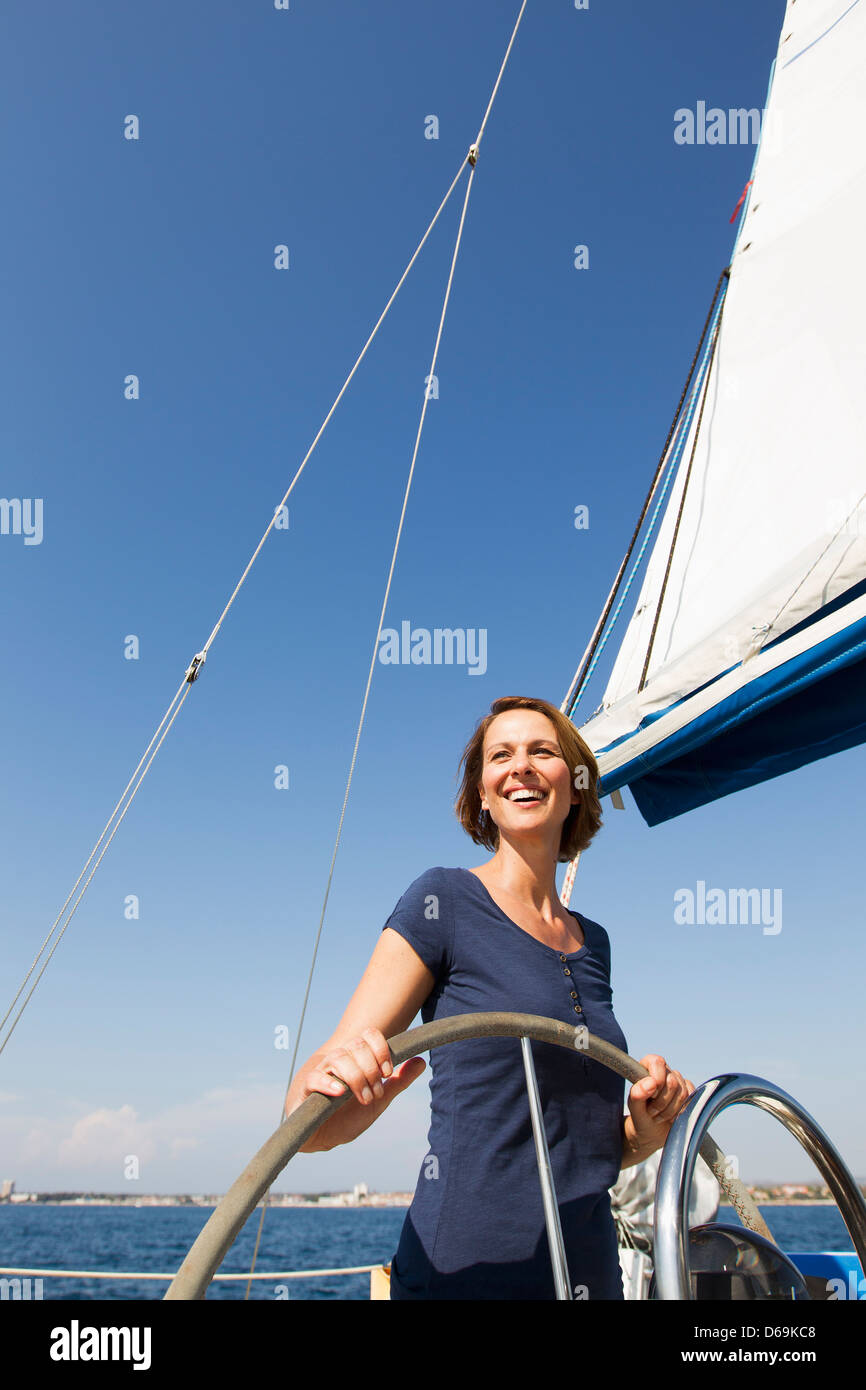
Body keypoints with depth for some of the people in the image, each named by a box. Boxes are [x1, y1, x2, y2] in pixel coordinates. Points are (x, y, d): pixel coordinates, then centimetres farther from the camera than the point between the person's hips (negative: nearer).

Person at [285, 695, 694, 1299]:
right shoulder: (444, 900, -10)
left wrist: (650, 1129, -5)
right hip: (465, 1273, -5)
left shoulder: (591, 941, 8)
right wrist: (327, 1081, -36)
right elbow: (312, 1122, -14)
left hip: (591, 1274, 6)